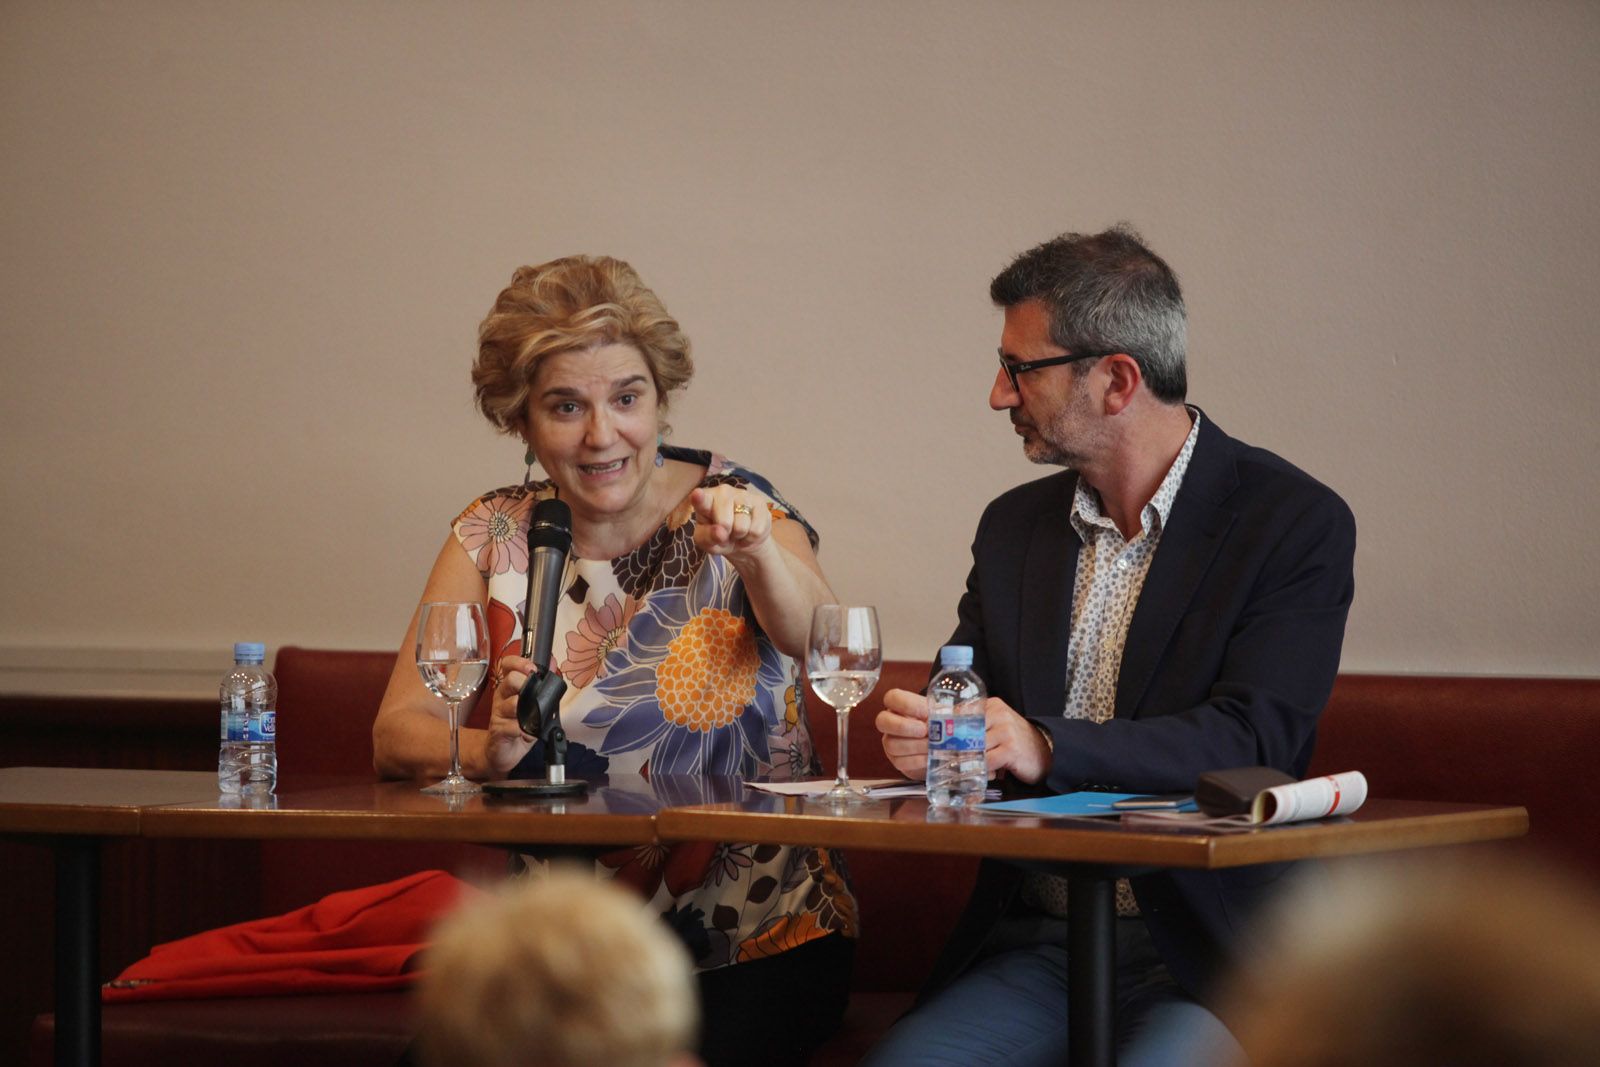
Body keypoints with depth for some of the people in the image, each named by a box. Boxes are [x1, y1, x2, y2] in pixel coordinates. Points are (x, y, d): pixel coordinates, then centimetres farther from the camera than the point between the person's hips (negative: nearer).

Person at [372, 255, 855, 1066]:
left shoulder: (734, 506, 0)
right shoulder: (495, 537, 6)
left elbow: (816, 640, -21)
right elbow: (397, 733, -1)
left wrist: (758, 549, -43)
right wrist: (490, 750, -23)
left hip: (756, 936, -2)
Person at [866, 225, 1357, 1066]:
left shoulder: (1296, 523, -3)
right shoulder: (1015, 525, 15)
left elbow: (1250, 740, -14)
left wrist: (1049, 747, -28)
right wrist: (919, 732, -12)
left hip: (1199, 963, -4)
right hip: (1031, 950, 5)